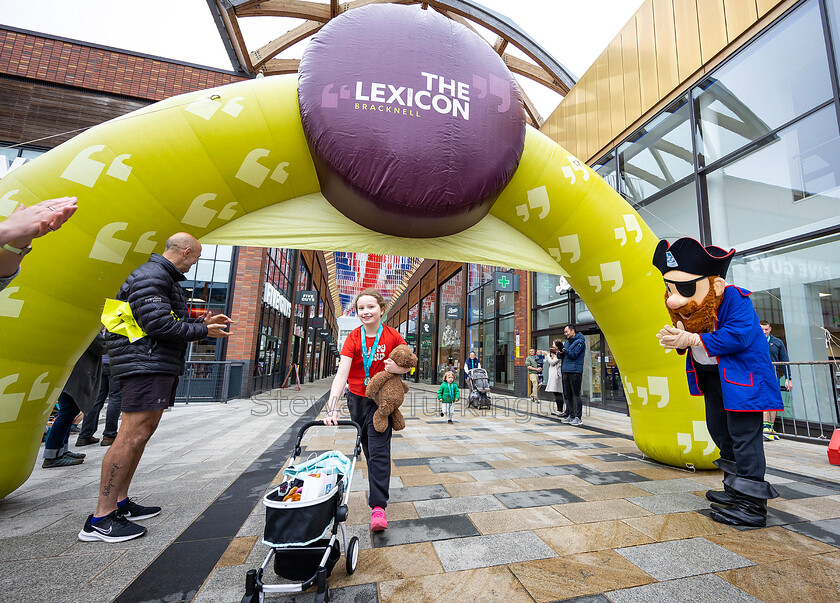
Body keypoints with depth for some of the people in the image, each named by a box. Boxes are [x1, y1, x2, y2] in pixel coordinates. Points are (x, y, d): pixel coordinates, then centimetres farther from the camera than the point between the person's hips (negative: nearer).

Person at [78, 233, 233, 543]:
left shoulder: (166, 279, 23)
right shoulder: (150, 277, -12)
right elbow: (158, 324, -20)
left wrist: (202, 321, 18)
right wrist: (203, 331, -12)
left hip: (159, 366, 11)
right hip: (146, 364, -11)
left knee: (144, 431, 13)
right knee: (132, 436, -10)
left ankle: (120, 503, 23)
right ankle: (100, 519, -1)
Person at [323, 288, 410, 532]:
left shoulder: (393, 336, -11)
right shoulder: (354, 338, -13)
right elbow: (341, 374, -23)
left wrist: (398, 368, -22)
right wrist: (332, 408, -34)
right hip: (357, 398, 2)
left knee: (379, 450, -9)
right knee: (368, 448, 18)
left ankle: (378, 507, -3)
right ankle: (377, 489, 43)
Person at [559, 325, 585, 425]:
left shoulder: (579, 342, -4)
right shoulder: (567, 342, 20)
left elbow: (573, 355, -14)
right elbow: (562, 356, 17)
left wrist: (564, 350, -26)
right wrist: (560, 352, -4)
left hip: (575, 371, -8)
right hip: (566, 371, 8)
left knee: (576, 395, -5)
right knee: (568, 395, 11)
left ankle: (578, 417, -1)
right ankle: (571, 416, 18)